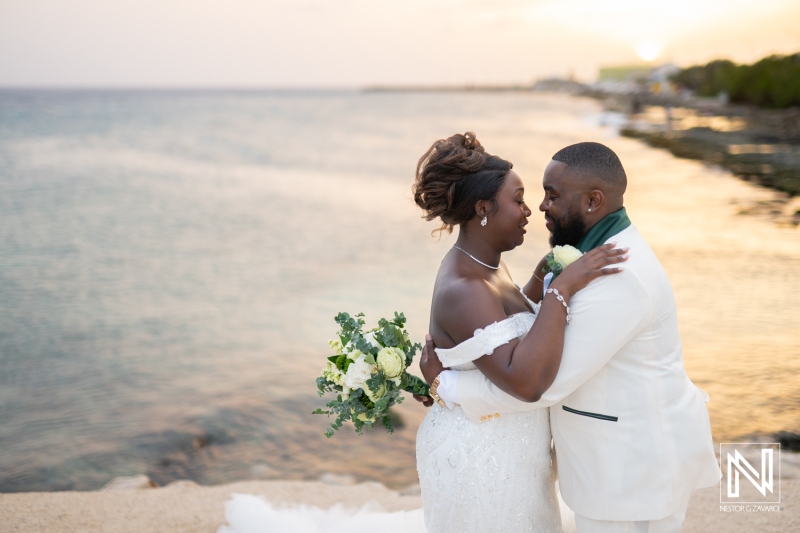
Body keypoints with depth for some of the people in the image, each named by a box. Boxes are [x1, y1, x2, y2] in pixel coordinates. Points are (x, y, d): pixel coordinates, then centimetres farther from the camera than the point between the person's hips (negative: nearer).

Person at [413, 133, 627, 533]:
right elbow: (526, 382, -40)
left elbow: (514, 329, 18)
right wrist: (562, 287, -36)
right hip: (480, 460, -10)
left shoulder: (484, 265, 1)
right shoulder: (462, 290, -29)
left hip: (495, 446, 10)